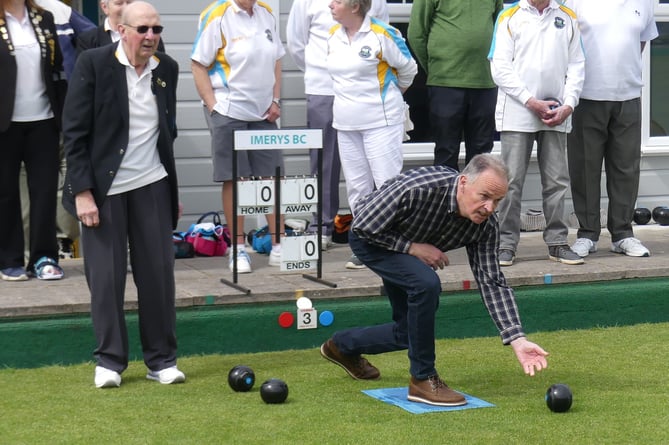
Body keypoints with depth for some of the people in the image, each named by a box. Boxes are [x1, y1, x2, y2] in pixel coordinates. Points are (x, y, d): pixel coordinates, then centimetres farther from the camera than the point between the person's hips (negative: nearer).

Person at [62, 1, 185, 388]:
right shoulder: (93, 64, -9)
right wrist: (82, 192, -13)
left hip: (152, 185, 4)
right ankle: (110, 361, 14)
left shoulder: (167, 69, 5)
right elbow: (75, 133, -9)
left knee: (159, 272, 3)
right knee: (106, 276, 1)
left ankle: (162, 359, 15)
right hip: (103, 188, -3)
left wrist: (174, 191, 16)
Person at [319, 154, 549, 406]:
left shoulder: (485, 224, -22)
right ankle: (423, 380, -17)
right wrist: (413, 247, -30)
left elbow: (491, 282, -19)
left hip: (412, 249, 7)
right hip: (370, 237, -7)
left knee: (408, 334, 10)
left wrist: (517, 340, -27)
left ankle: (343, 346, 39)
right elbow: (363, 225, -29)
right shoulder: (418, 188, -40)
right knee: (426, 284, -32)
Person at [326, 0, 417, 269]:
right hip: (346, 124, 6)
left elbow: (408, 68, 0)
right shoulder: (333, 36, 7)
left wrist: (392, 94, 13)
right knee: (356, 186, 8)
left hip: (381, 122, -6)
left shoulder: (382, 34, -11)